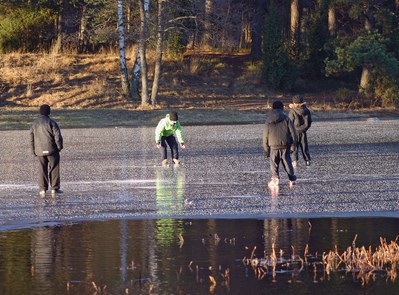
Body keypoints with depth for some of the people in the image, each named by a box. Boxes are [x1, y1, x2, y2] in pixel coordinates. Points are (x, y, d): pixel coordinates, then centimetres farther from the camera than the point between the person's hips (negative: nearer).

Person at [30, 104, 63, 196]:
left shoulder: (35, 123, 8)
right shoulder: (51, 122, -7)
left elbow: (32, 138, 11)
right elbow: (57, 136, -12)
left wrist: (34, 150, 18)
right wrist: (59, 147, 1)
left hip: (40, 151, 4)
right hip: (51, 150, -4)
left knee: (42, 169, 8)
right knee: (54, 168, 4)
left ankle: (43, 189, 1)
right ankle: (54, 188, 3)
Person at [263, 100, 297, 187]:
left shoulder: (268, 121, 5)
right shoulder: (286, 118, 1)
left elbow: (265, 136, 7)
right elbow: (293, 132, -2)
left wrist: (266, 149, 13)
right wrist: (293, 144, 4)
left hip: (273, 145, 0)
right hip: (285, 145, 0)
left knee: (274, 164, 4)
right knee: (287, 162, 11)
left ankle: (275, 178, -15)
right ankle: (292, 179, 16)